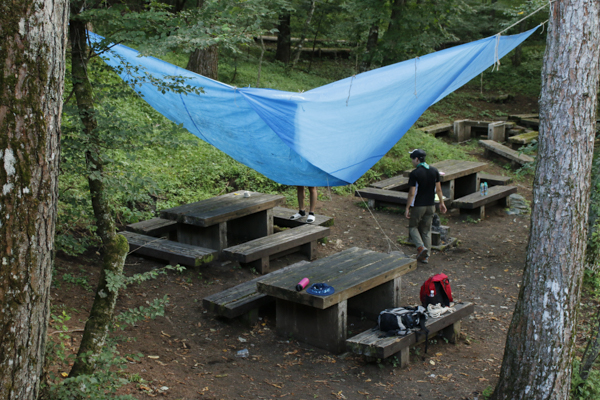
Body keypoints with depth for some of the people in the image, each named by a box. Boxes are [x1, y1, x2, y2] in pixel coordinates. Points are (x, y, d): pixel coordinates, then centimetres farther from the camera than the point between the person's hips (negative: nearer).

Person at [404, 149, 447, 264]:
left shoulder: (414, 174, -16)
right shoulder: (434, 171, 2)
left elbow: (412, 193, -16)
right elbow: (438, 189, 7)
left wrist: (407, 208, -10)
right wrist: (441, 203, 17)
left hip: (418, 206, -5)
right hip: (431, 206, 5)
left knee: (413, 226, 14)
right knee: (426, 230, 14)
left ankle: (421, 247, -8)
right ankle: (425, 256, 15)